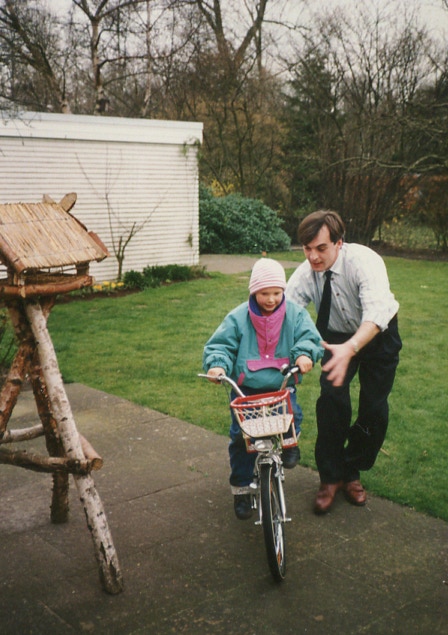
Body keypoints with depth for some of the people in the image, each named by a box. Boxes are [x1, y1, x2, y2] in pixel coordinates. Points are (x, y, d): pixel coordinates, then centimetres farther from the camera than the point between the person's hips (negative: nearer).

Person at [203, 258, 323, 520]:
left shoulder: (296, 314, 0)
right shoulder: (238, 318, -2)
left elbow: (310, 337, -7)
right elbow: (221, 345, -3)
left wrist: (305, 354, -30)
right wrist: (218, 365, -24)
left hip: (282, 386, 0)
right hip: (246, 389, 0)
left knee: (291, 416, -27)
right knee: (241, 436, -4)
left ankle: (288, 442, 10)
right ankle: (241, 490, 15)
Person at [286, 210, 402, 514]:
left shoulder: (364, 261, -35)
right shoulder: (306, 273, -22)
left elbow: (377, 313, -49)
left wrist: (349, 349, -65)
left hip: (378, 335, -2)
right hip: (337, 336, 2)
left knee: (374, 408, -4)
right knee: (332, 397, -16)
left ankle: (352, 472, 19)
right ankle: (331, 477, 0)